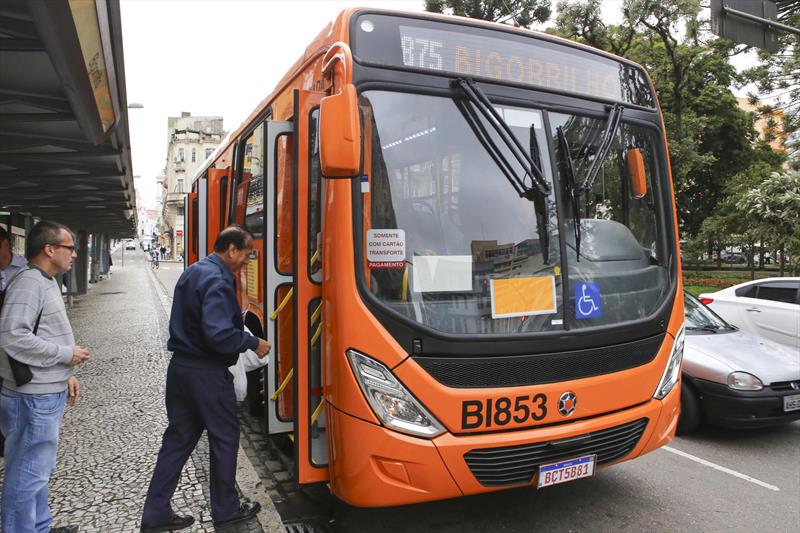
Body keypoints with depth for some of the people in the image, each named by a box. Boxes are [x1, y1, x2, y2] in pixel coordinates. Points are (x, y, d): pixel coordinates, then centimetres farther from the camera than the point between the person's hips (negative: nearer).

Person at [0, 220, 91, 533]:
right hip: (34, 398, -10)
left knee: (38, 470, 21)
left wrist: (65, 375, 15)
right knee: (28, 475, 1)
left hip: (47, 395, 10)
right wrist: (67, 354, -18)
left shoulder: (45, 282, 14)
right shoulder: (29, 284, -18)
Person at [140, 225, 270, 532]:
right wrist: (253, 343, -14)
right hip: (207, 373, -9)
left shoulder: (193, 271, 12)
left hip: (180, 366, 9)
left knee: (178, 438, 16)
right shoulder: (217, 280, -20)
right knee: (225, 438, 7)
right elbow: (219, 334, -29)